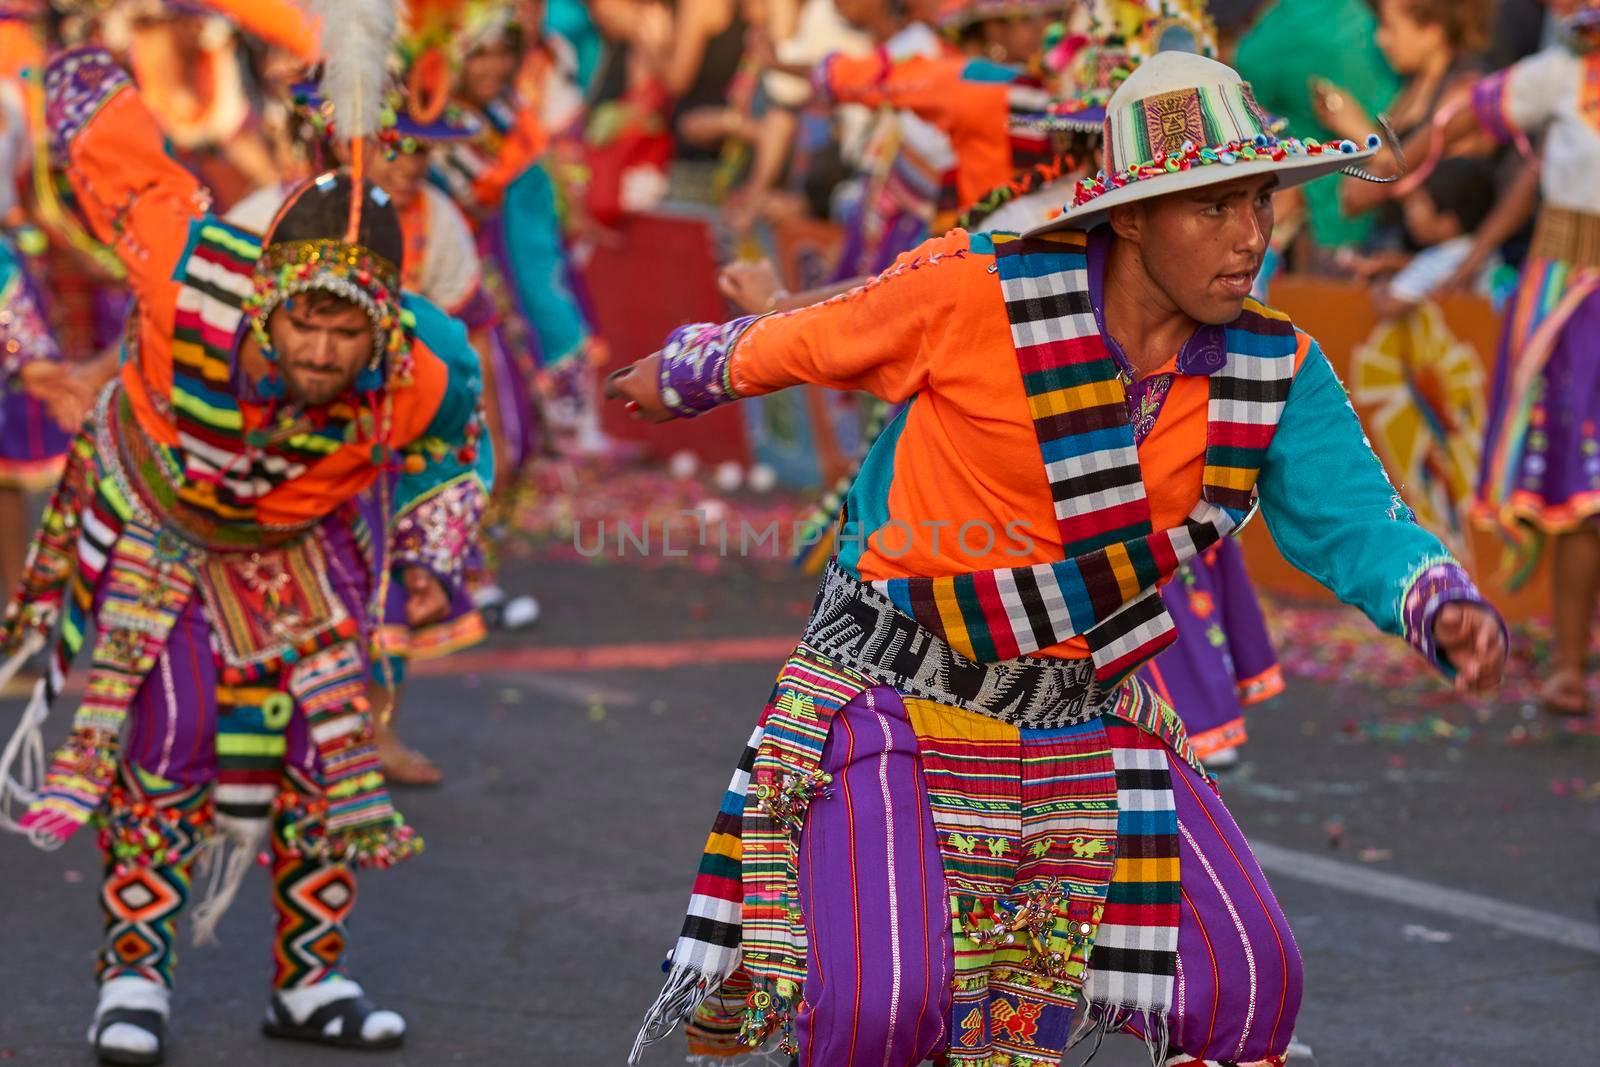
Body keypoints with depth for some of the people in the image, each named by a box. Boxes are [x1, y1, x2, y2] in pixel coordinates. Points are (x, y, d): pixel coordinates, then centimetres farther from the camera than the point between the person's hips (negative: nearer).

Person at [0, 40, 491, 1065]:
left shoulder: (426, 371, -33)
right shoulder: (195, 278, -41)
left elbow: (452, 454, -5)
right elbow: (102, 111, -26)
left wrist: (432, 562, -15)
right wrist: (85, 77, -6)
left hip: (303, 548, 2)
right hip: (150, 519, -2)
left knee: (328, 745, 4)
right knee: (163, 739, -9)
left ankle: (311, 979, 21)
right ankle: (135, 974, 6)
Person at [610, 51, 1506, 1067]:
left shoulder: (1277, 372, -6)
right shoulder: (978, 292, -18)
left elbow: (1353, 517, -14)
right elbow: (806, 340, -2)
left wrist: (1449, 607, -35)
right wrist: (682, 375, 15)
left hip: (1091, 712, 4)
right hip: (901, 691, -4)